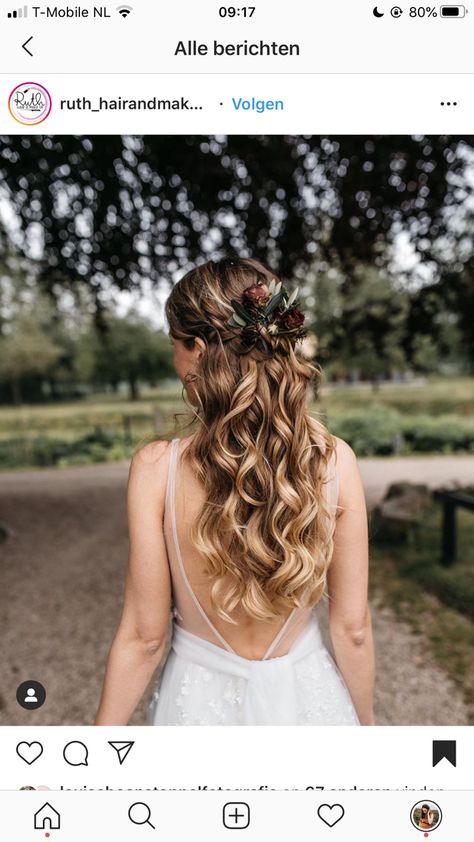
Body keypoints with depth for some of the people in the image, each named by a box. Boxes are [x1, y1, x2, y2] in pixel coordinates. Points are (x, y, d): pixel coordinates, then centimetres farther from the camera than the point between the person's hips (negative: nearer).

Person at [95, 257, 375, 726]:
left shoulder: (157, 468, -23)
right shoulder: (335, 463, -18)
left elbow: (145, 637, -14)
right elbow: (353, 629, -10)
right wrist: (365, 721, 9)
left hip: (201, 700, -1)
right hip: (306, 698, 2)